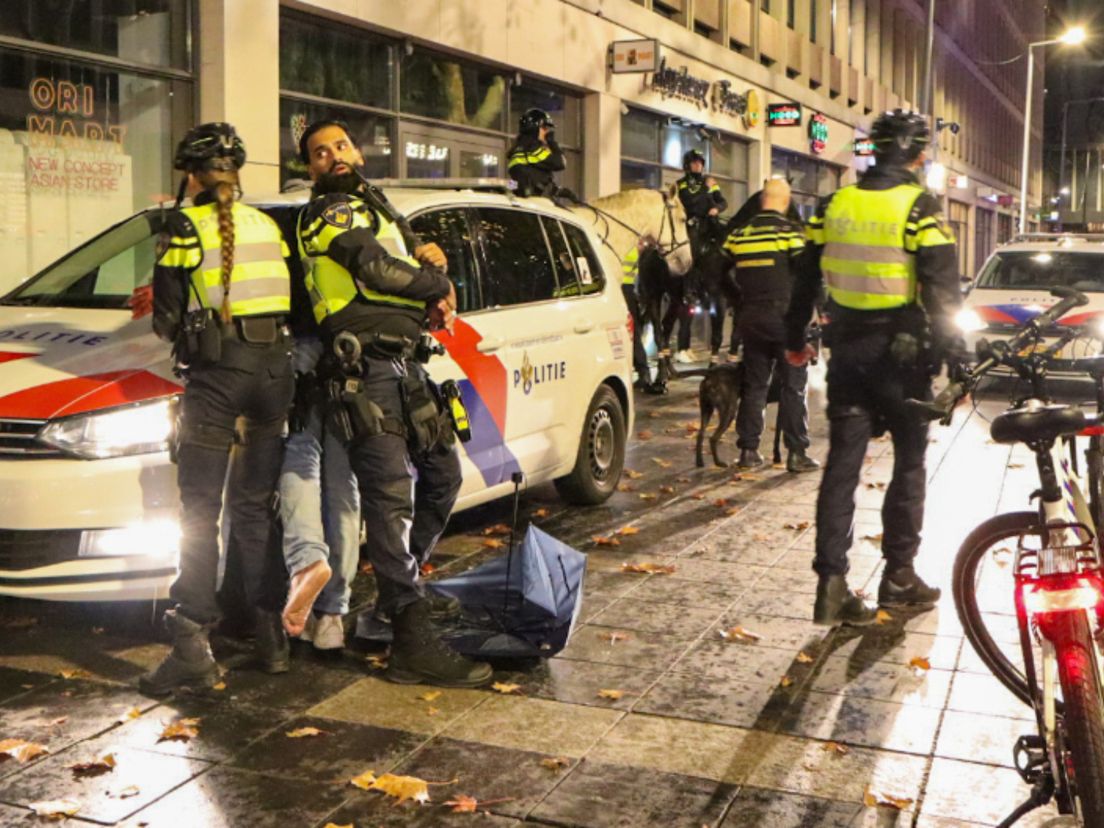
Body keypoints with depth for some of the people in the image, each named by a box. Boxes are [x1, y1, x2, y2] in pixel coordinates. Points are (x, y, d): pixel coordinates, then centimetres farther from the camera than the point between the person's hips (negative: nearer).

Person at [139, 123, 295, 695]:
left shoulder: (186, 227, -1)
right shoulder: (267, 226, 15)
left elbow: (167, 319, -1)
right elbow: (287, 302, 13)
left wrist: (183, 333, 20)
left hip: (216, 371, -5)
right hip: (275, 368, 5)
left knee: (199, 513, 0)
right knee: (256, 508, 15)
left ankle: (193, 647, -3)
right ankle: (272, 637, 18)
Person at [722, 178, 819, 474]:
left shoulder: (739, 233, 7)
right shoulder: (789, 231, -8)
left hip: (750, 317, 4)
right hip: (784, 315, -4)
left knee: (753, 384, 11)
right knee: (793, 385, 1)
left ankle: (748, 450, 11)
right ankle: (797, 453, 0)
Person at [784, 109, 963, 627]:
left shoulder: (834, 205, 4)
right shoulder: (919, 207, -11)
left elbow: (807, 278, 10)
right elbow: (942, 291, -14)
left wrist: (795, 339, 20)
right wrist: (954, 356, -9)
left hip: (848, 351, 4)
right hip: (901, 353, -4)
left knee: (842, 465, 5)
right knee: (909, 463, 11)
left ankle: (832, 583, 2)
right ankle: (898, 575, 17)